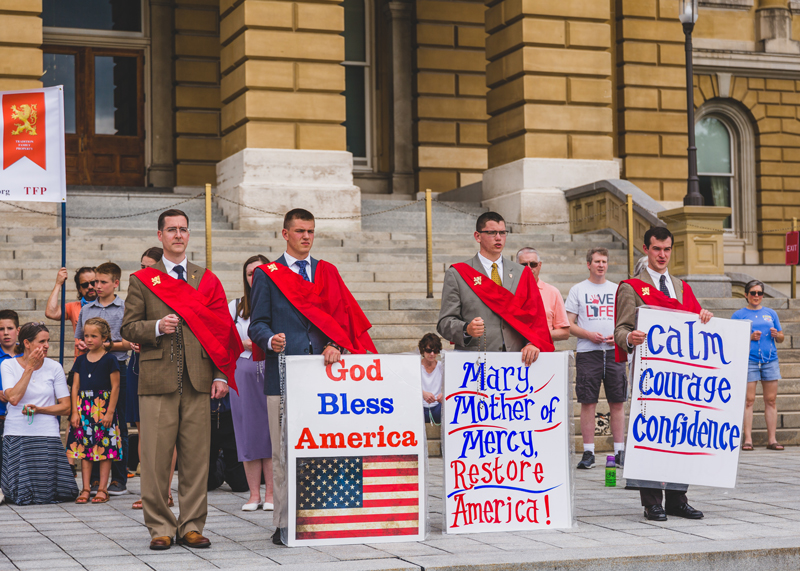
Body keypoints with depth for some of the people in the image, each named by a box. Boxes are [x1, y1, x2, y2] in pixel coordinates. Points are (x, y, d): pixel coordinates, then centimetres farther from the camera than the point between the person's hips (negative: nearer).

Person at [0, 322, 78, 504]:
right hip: (16, 436, -1)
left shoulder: (54, 367, 4)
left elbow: (65, 407, 4)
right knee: (22, 496, -11)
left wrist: (39, 409, -13)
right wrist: (29, 367, -11)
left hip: (48, 436, 1)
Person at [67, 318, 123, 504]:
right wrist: (75, 412, 1)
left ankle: (102, 489, 3)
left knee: (105, 447, -2)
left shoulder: (110, 360, -3)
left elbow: (115, 387, -5)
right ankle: (86, 489, 8)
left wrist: (110, 412, -10)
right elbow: (75, 386, 9)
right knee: (84, 448, 4)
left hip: (103, 406, -4)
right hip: (84, 407, 4)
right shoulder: (81, 360, 10)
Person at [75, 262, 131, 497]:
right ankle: (94, 478, 10)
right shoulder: (86, 309, 15)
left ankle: (119, 478, 4)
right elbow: (78, 338, 22)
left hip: (116, 368, -4)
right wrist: (80, 344, 1)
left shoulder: (126, 308, 1)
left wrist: (109, 345, -15)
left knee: (117, 424, -1)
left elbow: (131, 343, -4)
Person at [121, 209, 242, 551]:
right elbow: (128, 329, 7)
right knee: (157, 457, -2)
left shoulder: (206, 280, 15)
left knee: (196, 456, 1)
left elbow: (220, 329, 11)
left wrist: (221, 375, 2)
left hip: (199, 380, 1)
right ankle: (160, 528, 7)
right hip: (157, 378, -1)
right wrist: (157, 327, -13)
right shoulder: (142, 281, 11)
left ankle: (192, 527, 10)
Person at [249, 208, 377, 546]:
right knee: (284, 452, -3)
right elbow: (257, 324, 4)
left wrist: (336, 345, -9)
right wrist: (271, 340, -18)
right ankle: (284, 525, 1)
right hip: (283, 374, -2)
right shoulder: (267, 275, 9)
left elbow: (342, 316, 10)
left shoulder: (327, 273, 17)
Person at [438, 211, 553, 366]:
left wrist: (533, 343, -6)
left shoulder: (522, 274, 19)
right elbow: (445, 322, 5)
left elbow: (536, 316, 14)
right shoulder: (456, 274, 9)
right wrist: (467, 329, -16)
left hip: (516, 358, 2)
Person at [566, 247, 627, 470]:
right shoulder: (578, 290, 7)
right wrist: (588, 334, -13)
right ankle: (588, 453, 2)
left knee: (618, 402, 1)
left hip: (614, 351, 2)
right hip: (588, 352, -2)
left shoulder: (618, 290, 14)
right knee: (588, 402, -3)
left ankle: (620, 451, 6)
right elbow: (569, 324, 3)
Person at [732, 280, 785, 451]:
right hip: (749, 360, -3)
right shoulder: (739, 315, 5)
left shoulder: (770, 313, 16)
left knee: (771, 400, 2)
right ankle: (747, 439, -4)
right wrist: (750, 337, -13)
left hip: (770, 360, 3)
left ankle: (772, 439, 5)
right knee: (749, 400, -6)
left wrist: (776, 334, -3)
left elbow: (781, 338, 19)